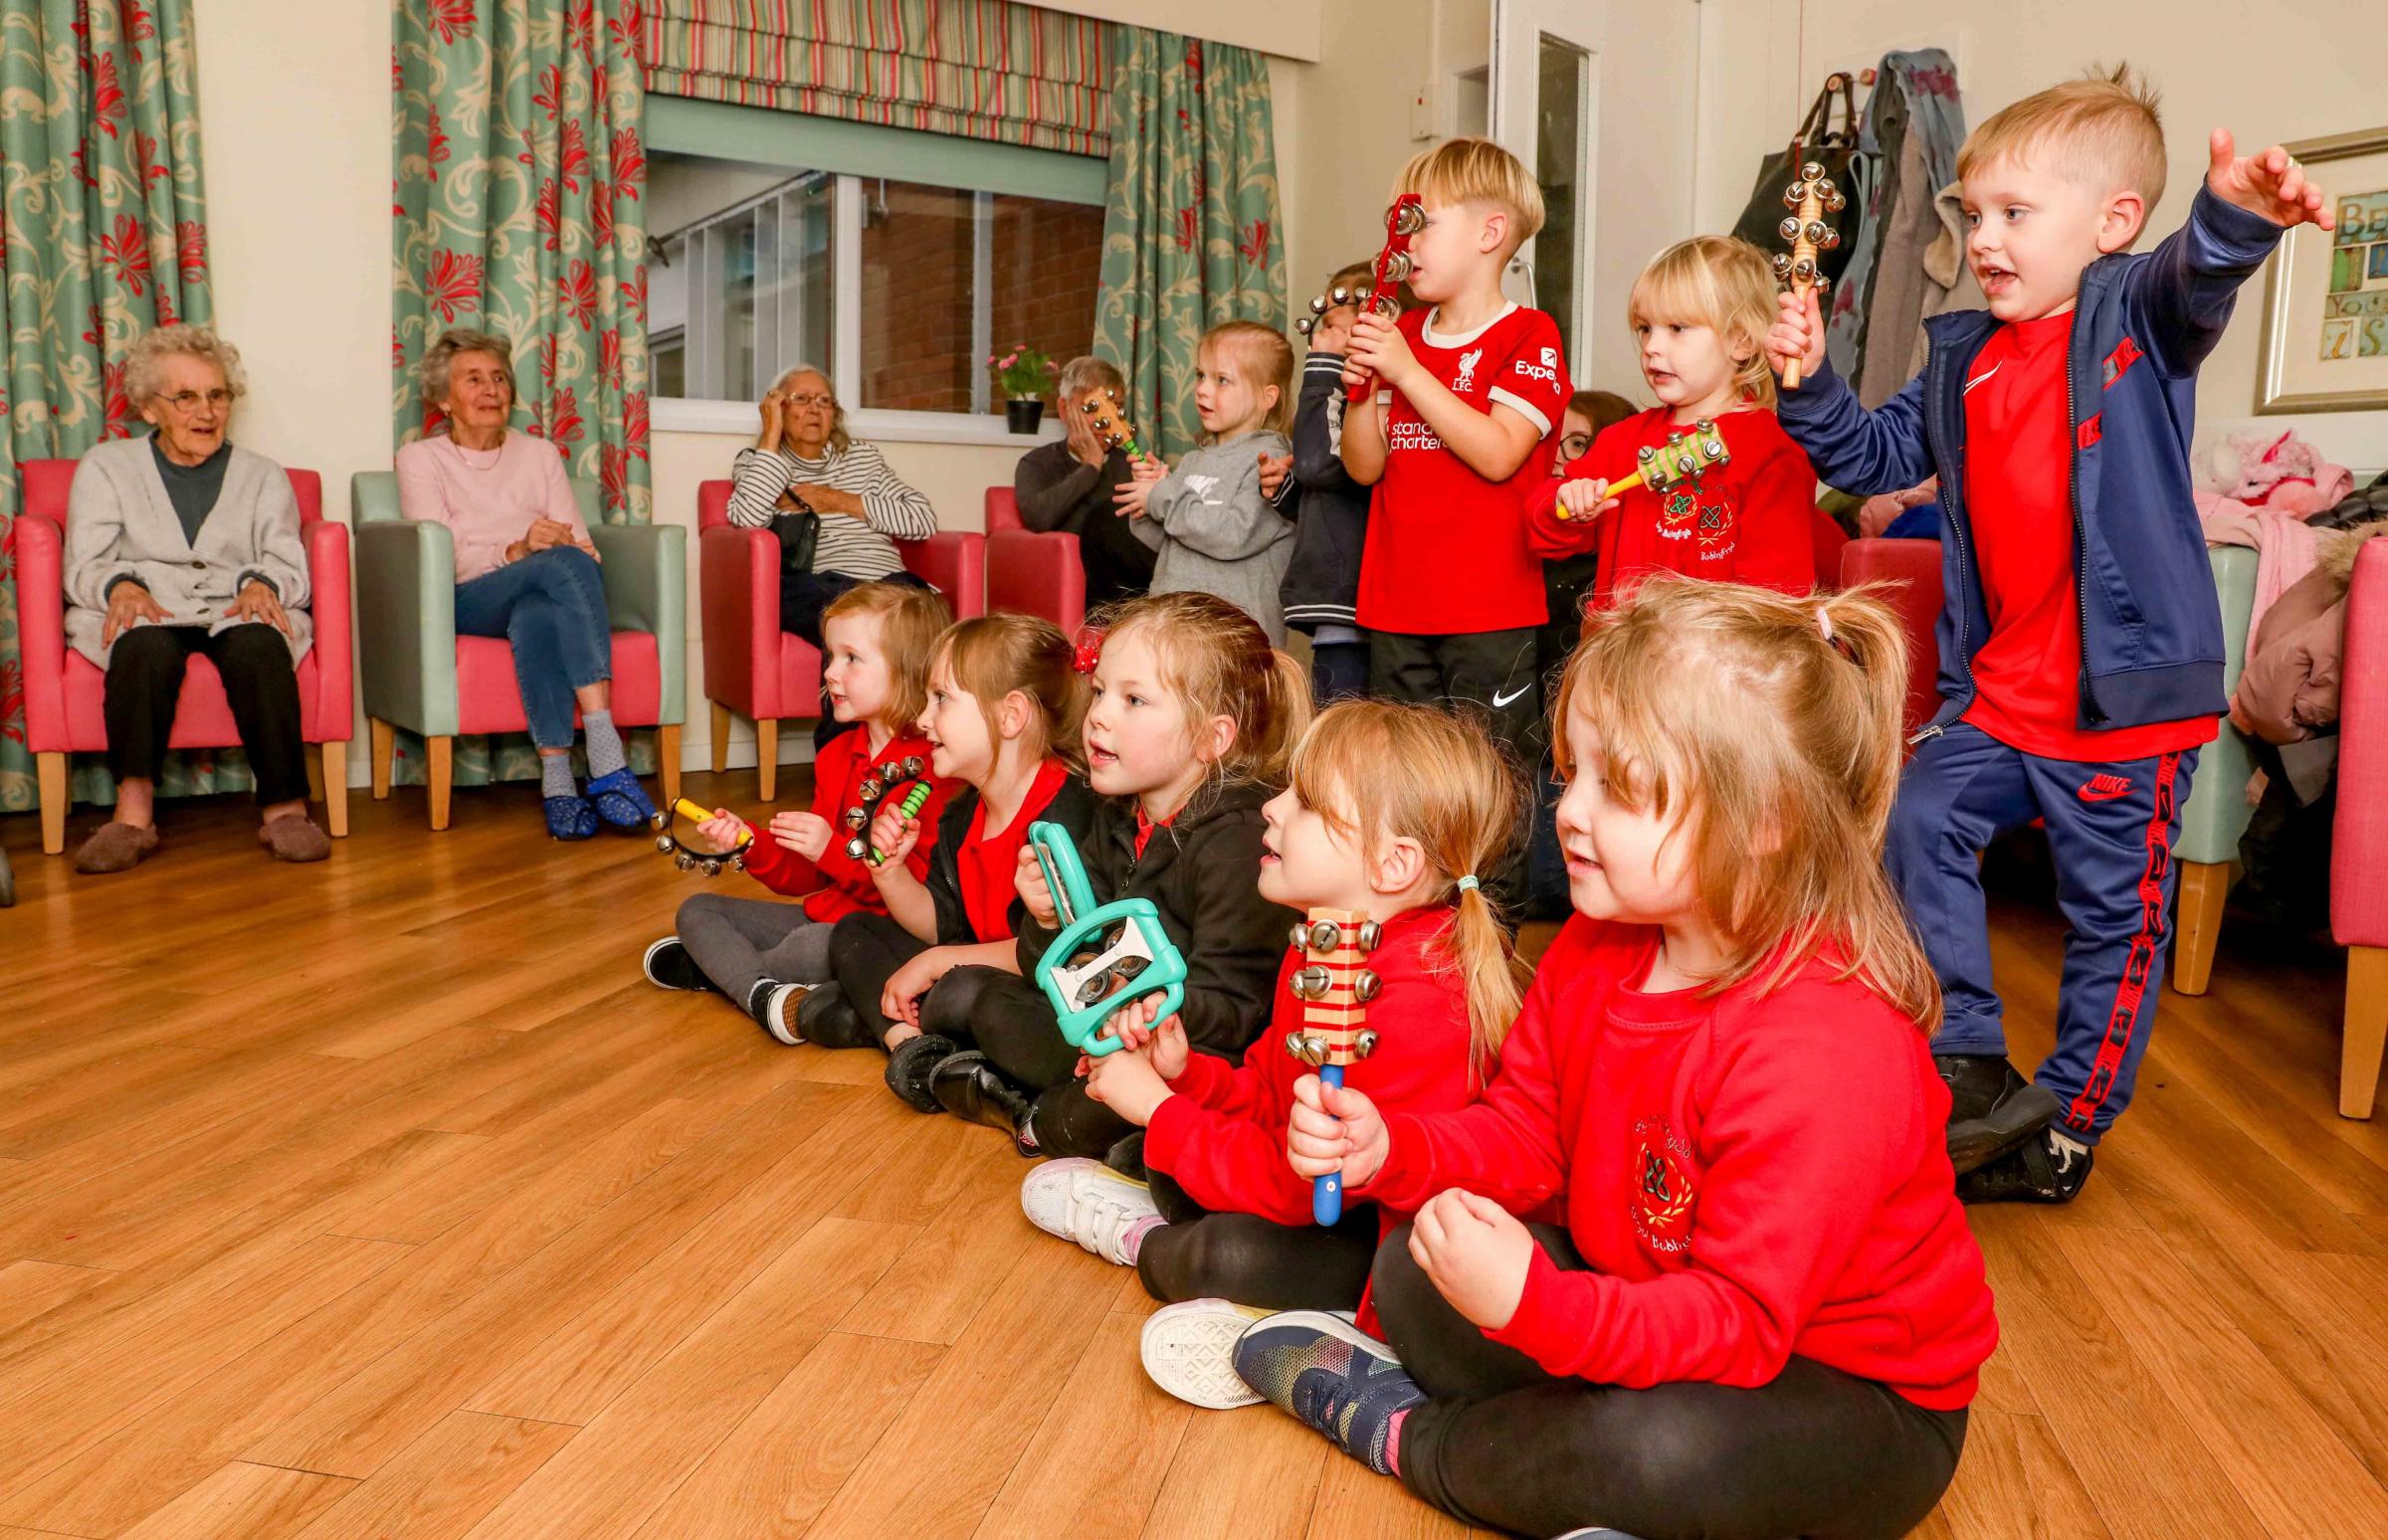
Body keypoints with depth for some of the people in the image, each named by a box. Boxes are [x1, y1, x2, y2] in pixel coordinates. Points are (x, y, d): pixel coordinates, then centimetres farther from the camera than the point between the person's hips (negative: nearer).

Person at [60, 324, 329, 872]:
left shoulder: (263, 475, 24)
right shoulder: (105, 466, 21)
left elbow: (288, 563, 10)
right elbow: (84, 564, 9)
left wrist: (262, 585, -16)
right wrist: (120, 585, -16)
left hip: (238, 612, 0)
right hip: (145, 614, 0)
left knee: (259, 644, -37)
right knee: (148, 646, -37)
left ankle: (284, 807, -40)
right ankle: (133, 810, -43)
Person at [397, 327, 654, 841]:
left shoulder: (540, 453, 22)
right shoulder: (420, 458, 12)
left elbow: (582, 542, 9)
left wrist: (578, 552, -16)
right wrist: (516, 552, -22)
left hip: (543, 600, 3)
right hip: (469, 605, -2)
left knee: (536, 615, -38)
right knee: (563, 562, -35)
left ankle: (556, 779, -48)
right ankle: (606, 757, -46)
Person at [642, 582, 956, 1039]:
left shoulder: (933, 768, -16)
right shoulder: (837, 755, 12)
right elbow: (808, 876, 12)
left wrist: (835, 850, -25)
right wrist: (751, 843, -5)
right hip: (824, 914, 9)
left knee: (817, 945, -38)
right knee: (697, 909, 8)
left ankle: (710, 968, -7)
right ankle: (762, 992, -21)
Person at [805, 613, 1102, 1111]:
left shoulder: (1064, 813, -23)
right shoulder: (964, 812, 7)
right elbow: (945, 925, 12)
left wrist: (933, 962, -20)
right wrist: (891, 870, -6)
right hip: (970, 970, 10)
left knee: (961, 994, -37)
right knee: (853, 931, 13)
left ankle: (870, 1018, -6)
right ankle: (908, 1037, -12)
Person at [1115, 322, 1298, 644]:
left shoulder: (1269, 458, -7)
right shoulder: (1193, 461, 14)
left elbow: (1237, 535, -20)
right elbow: (1163, 542, 16)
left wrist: (1164, 498, -12)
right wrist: (1150, 491, -2)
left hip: (1237, 624, -6)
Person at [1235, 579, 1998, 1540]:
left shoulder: (1823, 1052, -33)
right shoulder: (1596, 949, -6)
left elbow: (1739, 1322, -31)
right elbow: (1524, 1135, 2)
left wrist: (1535, 1306, -44)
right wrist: (1392, 1151, -17)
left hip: (1856, 1397, -7)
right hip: (1650, 1306, 7)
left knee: (1666, 1452, -36)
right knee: (1417, 1265, 1)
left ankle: (1407, 1434, -7)